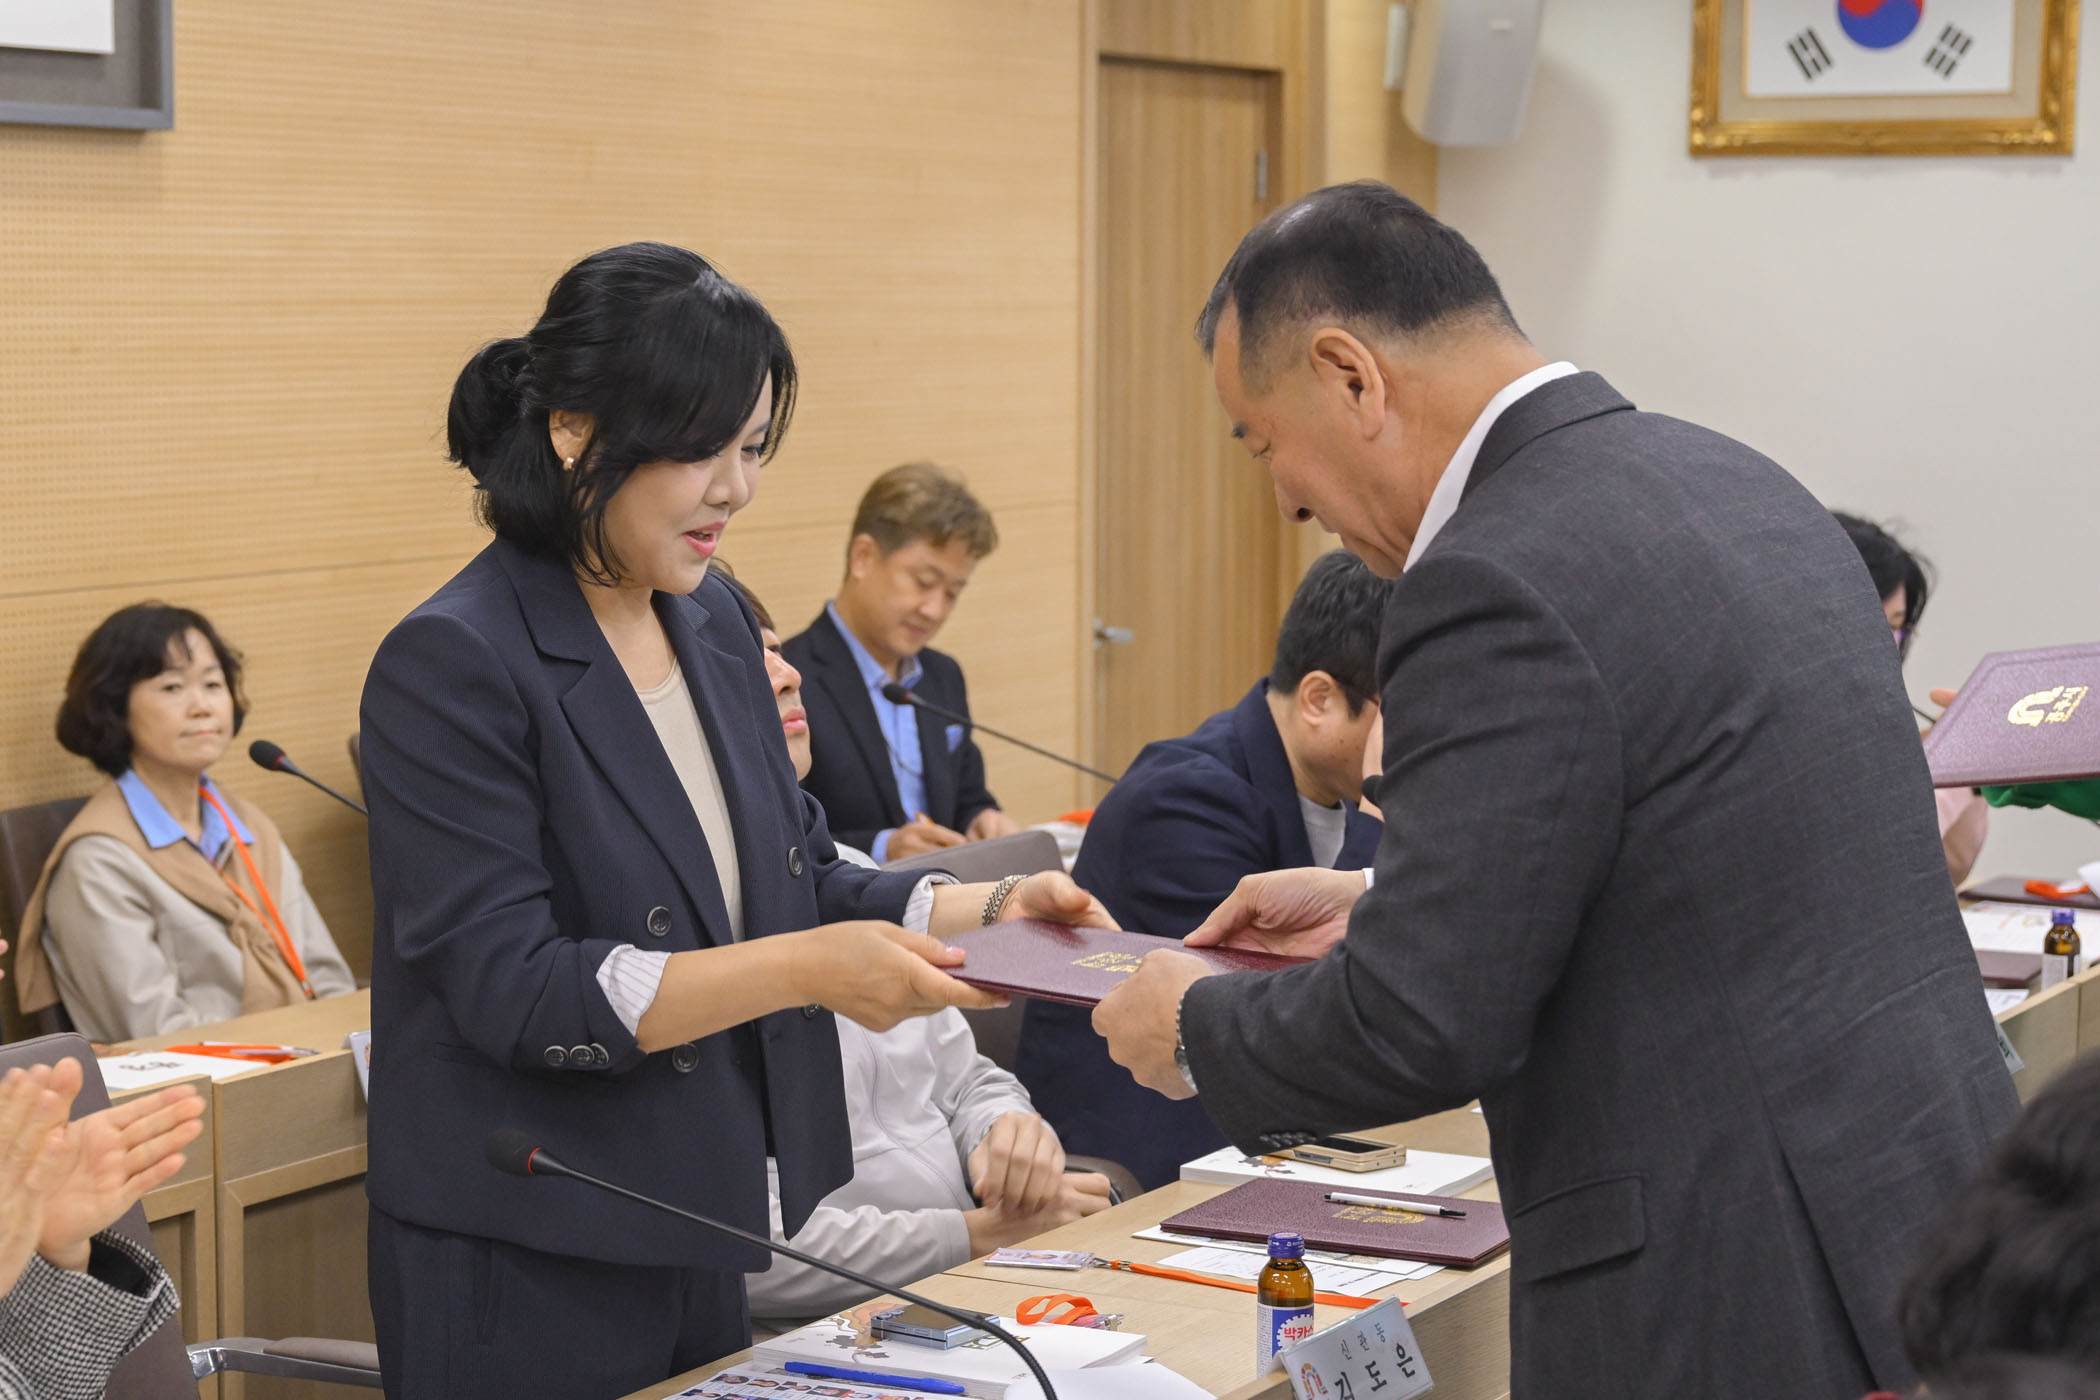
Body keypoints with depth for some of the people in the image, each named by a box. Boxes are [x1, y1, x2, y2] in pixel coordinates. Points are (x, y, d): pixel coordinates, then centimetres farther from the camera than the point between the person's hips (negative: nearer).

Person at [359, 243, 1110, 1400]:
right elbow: (512, 989, -22)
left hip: (708, 1226, 7)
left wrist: (983, 910, -3)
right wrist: (805, 970, -28)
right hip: (530, 1270, -7)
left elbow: (792, 878, 14)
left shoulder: (713, 624, 7)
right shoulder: (453, 666, -17)